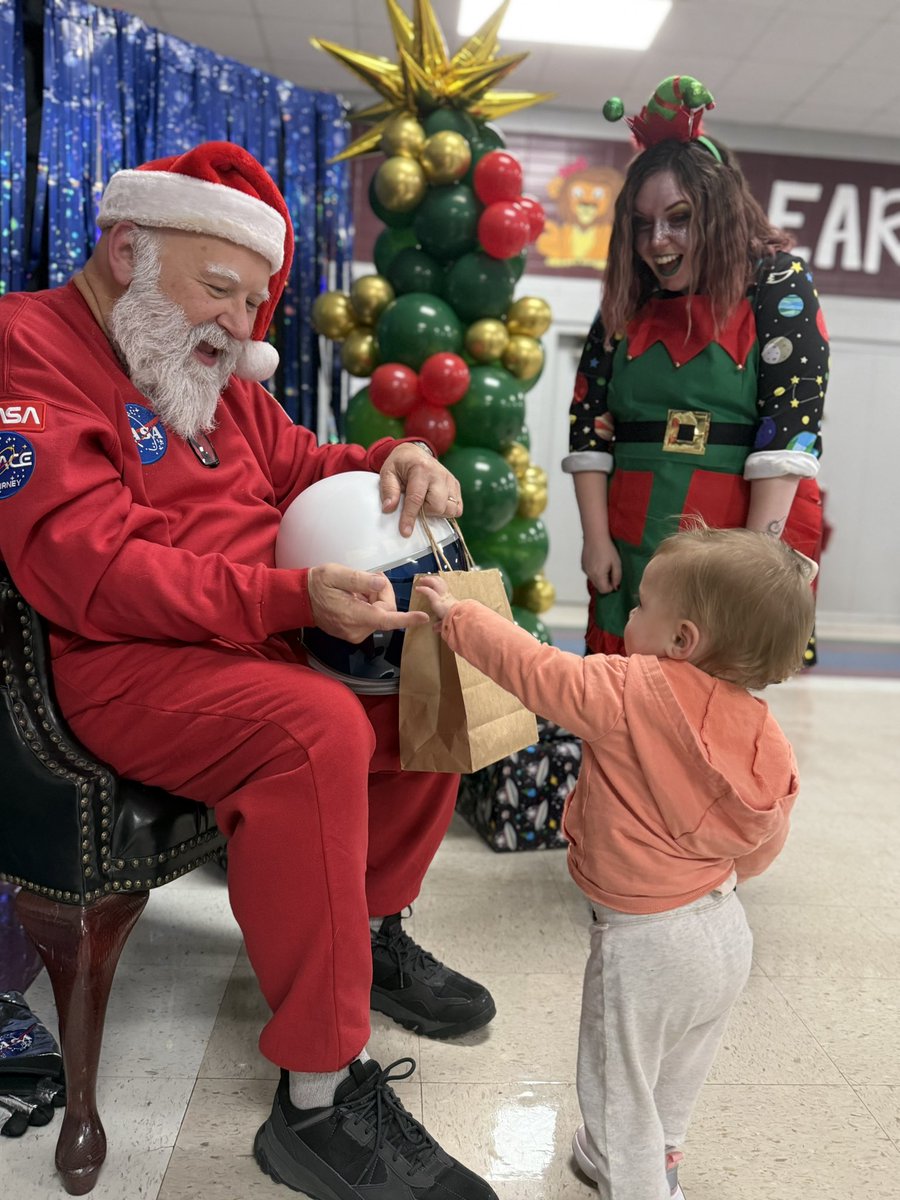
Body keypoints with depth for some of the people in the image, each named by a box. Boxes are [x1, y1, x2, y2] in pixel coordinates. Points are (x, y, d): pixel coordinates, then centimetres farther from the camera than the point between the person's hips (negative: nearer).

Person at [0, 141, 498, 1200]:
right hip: (126, 665, -9)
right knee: (314, 728, -33)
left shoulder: (215, 374, 18)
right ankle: (318, 1102, -20)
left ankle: (369, 932, 18)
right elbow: (89, 572, -21)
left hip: (270, 634, 10)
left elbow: (297, 466, 22)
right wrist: (289, 600, -31)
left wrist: (396, 463, -2)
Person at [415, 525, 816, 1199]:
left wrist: (456, 614, -8)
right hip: (727, 933, 8)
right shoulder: (762, 732, -9)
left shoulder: (634, 693, -28)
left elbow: (533, 669, -22)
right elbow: (765, 845, 3)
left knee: (620, 1088, 17)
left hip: (647, 946, -8)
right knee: (678, 1073, 32)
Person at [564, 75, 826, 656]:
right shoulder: (626, 308, 11)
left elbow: (790, 423, -10)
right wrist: (596, 539, -3)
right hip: (631, 551, 4)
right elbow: (589, 429, 7)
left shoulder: (779, 285, 0)